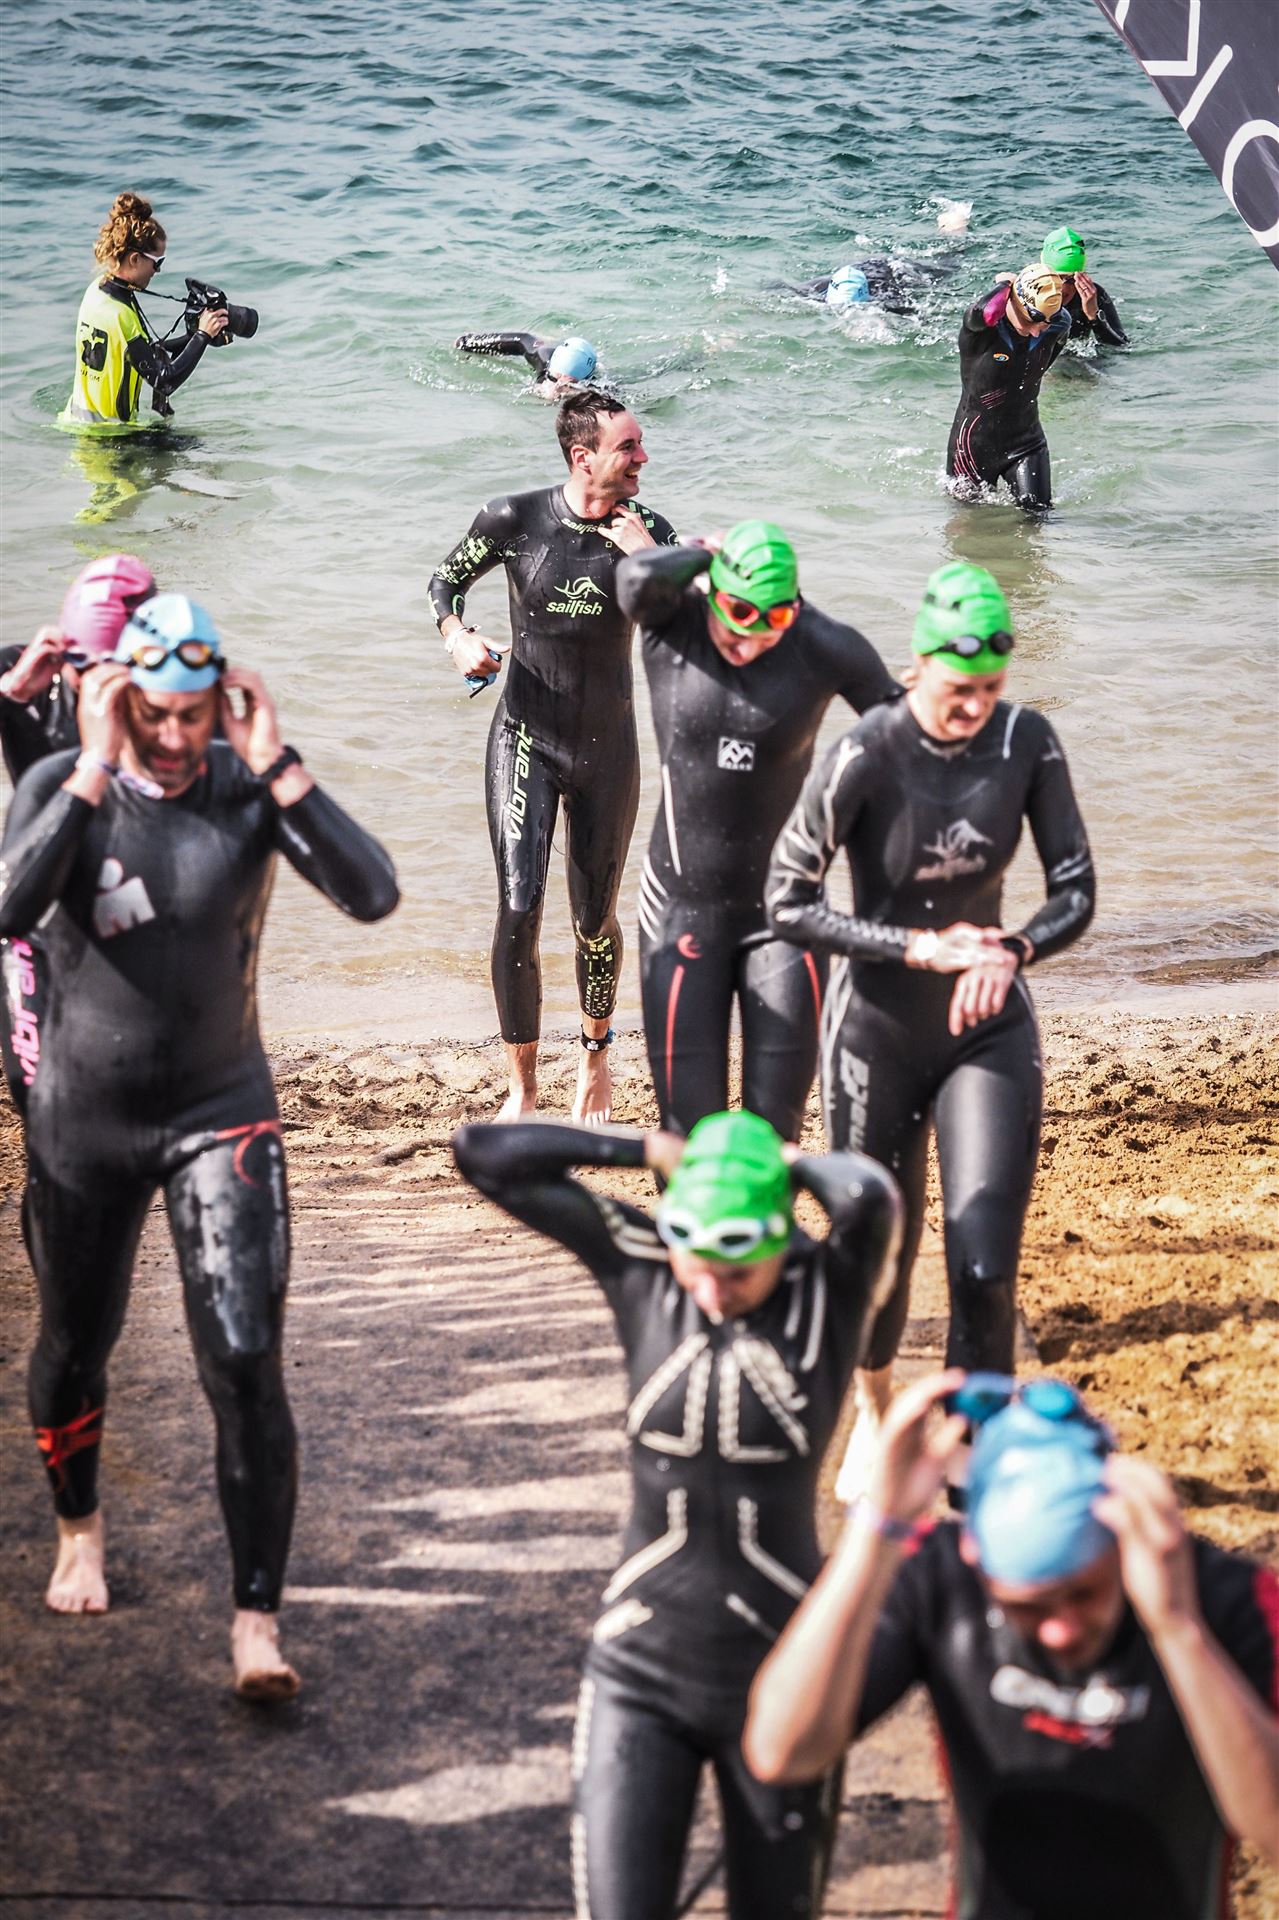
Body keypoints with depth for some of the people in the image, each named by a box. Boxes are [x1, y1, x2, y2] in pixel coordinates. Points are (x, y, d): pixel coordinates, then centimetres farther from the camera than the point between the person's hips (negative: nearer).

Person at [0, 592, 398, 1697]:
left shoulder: (250, 788, -9)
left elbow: (372, 894, -23)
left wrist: (276, 764, -26)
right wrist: (97, 769, -30)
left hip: (221, 1114, -1)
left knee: (245, 1365, -12)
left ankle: (258, 1617, -5)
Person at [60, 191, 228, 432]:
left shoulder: (96, 291, 3)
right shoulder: (121, 315, -25)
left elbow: (143, 353, 11)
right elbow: (165, 382, -22)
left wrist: (192, 336, 7)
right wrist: (202, 335, -17)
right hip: (108, 429, -9)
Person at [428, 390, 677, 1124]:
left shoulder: (646, 530, -7)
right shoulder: (515, 520, -10)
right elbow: (445, 582, 6)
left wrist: (649, 560, -25)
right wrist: (459, 638, -13)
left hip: (607, 747, 1)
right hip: (527, 739, -1)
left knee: (596, 918, 12)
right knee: (519, 911, -12)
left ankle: (596, 1054, 38)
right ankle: (523, 1087, 1)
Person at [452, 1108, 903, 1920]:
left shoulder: (831, 1291, -10)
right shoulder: (639, 1269, -4)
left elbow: (872, 1196, -32)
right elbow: (483, 1153, -4)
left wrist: (792, 1163, -12)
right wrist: (655, 1150, -6)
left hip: (781, 1674, -1)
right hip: (639, 1673, 1)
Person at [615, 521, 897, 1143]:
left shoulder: (825, 648, -10)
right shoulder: (671, 623, -8)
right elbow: (640, 576, -31)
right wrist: (708, 556, -13)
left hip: (783, 908, 0)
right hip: (684, 910, 0)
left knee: (774, 1127, -3)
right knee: (689, 1130, -1)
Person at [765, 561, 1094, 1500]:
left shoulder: (1027, 742, -11)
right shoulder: (864, 758, -21)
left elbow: (1077, 894, -5)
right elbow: (788, 905, -17)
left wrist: (1011, 951, -26)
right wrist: (918, 948, -25)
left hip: (990, 1034, 2)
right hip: (877, 1035, -2)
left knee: (986, 1270, -8)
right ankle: (872, 1412, 43)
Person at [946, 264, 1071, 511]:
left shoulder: (1056, 326, -10)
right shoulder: (980, 327, -24)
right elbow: (984, 312, -49)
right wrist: (1007, 284, -30)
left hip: (1026, 439, 3)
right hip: (975, 442, -3)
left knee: (1037, 510, -8)